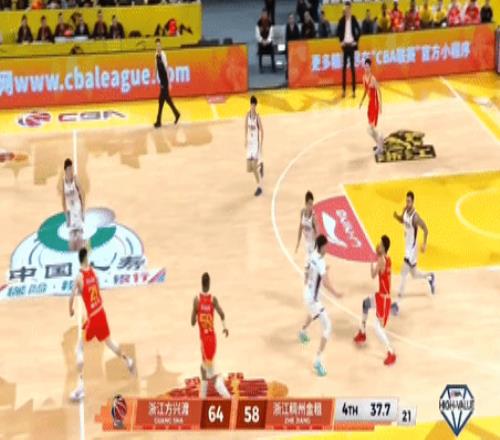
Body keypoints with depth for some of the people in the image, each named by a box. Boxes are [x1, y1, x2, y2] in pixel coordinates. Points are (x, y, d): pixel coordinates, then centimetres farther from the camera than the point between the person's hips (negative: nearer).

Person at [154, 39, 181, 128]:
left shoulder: (163, 55, -18)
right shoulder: (156, 55, 4)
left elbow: (167, 69, -18)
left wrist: (169, 83, -18)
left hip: (165, 81, -8)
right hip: (161, 81, 8)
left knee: (161, 100, -5)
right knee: (167, 99, 17)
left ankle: (158, 121, 0)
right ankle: (176, 114, 33)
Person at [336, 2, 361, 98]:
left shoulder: (353, 19, -5)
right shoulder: (342, 20, 0)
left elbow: (359, 31, -3)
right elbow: (338, 31, 11)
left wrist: (356, 41, -5)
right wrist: (341, 41, 5)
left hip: (351, 44, -2)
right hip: (345, 45, 2)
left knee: (352, 67, 1)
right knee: (344, 67, 4)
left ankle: (354, 90, 4)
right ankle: (343, 90, 9)